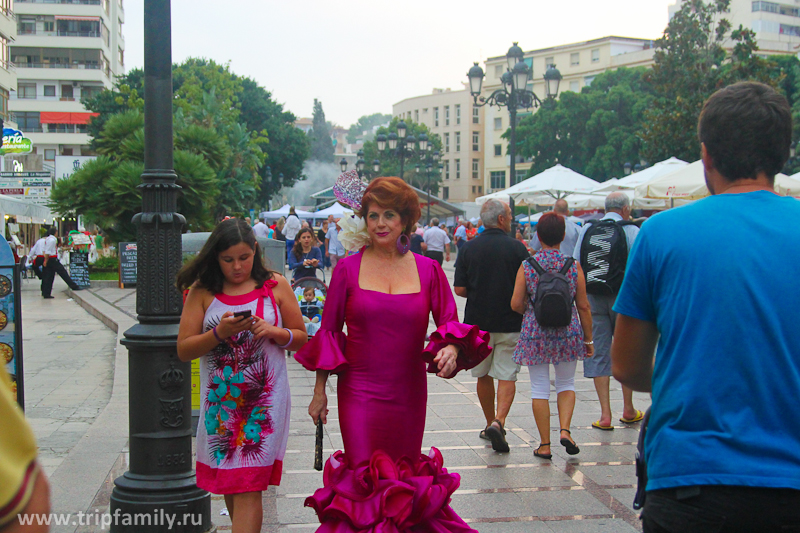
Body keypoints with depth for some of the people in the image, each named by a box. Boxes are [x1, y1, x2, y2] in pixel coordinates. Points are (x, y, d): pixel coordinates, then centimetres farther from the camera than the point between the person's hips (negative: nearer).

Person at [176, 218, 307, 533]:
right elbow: (184, 350, 0)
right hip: (220, 400, 2)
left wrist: (274, 332, -11)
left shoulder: (275, 286, 3)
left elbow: (301, 338, 9)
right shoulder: (203, 292, 3)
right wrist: (219, 333, -16)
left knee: (247, 487, -8)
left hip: (264, 400, -2)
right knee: (228, 483, 13)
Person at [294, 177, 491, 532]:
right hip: (359, 393, -1)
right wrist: (319, 391, 5)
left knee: (405, 482, 11)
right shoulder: (348, 268, 0)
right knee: (365, 483, -4)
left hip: (408, 394, 2)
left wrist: (451, 349, -19)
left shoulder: (427, 270, 2)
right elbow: (328, 332, 6)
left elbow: (451, 324, 5)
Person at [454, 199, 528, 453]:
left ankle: (491, 424, 26)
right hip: (510, 324, -2)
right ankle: (498, 422, -16)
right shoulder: (517, 248, -7)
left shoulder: (469, 248, -2)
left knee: (483, 376, 16)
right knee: (507, 377, 2)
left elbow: (459, 289, -3)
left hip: (477, 323, 2)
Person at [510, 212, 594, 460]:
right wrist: (588, 339, 9)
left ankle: (544, 445, 9)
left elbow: (516, 304, -6)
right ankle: (565, 429, 0)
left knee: (539, 388, 7)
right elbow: (583, 306, -1)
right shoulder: (573, 266, -3)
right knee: (566, 384, 18)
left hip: (535, 334, -1)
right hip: (568, 333, 1)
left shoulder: (527, 266, -5)